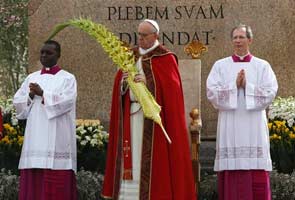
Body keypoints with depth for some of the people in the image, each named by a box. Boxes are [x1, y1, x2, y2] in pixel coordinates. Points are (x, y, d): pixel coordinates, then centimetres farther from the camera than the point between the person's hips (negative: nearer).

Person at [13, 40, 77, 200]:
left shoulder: (67, 78, 5)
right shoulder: (32, 78, 17)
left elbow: (66, 101, -11)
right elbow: (17, 102, 12)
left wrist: (42, 93, -17)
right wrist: (31, 96, -8)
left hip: (56, 140, -4)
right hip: (35, 138, 4)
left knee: (56, 184, -8)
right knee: (33, 183, 0)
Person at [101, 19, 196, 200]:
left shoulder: (165, 58, -1)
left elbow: (170, 88, -10)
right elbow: (119, 86, 12)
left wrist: (148, 82, -21)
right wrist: (124, 81, -10)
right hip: (131, 115, 5)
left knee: (151, 157, -8)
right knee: (132, 157, 2)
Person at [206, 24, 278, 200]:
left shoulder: (262, 66, 9)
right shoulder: (220, 66, 10)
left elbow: (270, 93, -2)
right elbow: (212, 92, -1)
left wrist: (247, 86, -11)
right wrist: (234, 85, -11)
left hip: (254, 127, 0)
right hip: (230, 127, 0)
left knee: (257, 178, -5)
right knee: (231, 177, -3)